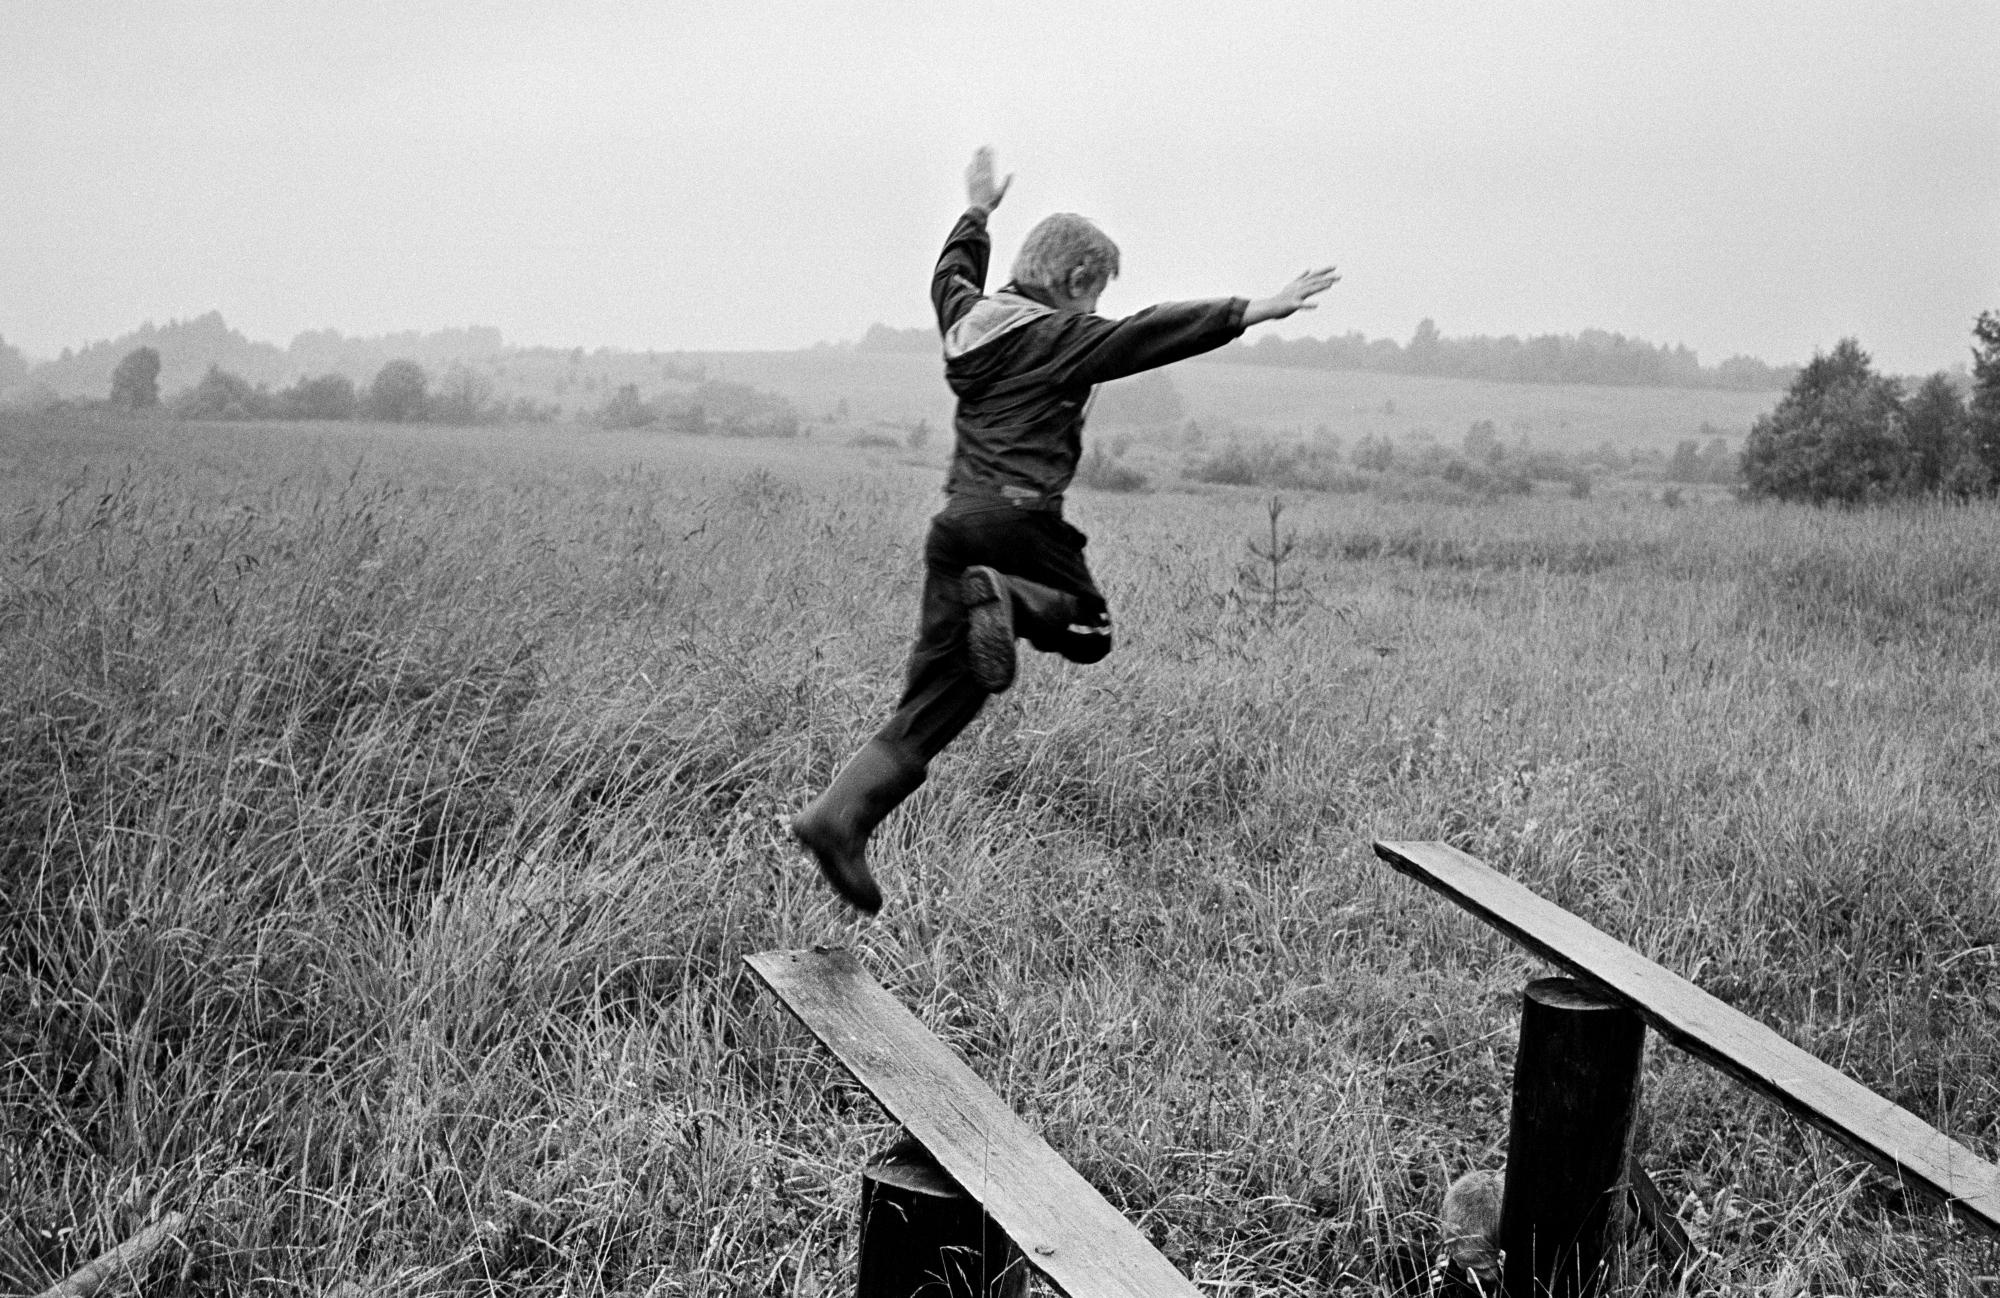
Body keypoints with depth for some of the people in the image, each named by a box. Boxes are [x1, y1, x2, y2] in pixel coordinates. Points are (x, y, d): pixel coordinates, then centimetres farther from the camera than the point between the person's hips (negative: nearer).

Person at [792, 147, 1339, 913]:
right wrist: (1253, 312, -18)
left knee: (934, 702, 8)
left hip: (954, 522, 7)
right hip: (1019, 521, -7)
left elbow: (950, 274, 38)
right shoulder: (1062, 339, -5)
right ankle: (1008, 600, -19)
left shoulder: (967, 319, 15)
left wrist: (978, 212, 54)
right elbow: (1155, 333, -15)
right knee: (1088, 631, 14)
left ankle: (838, 819, -3)